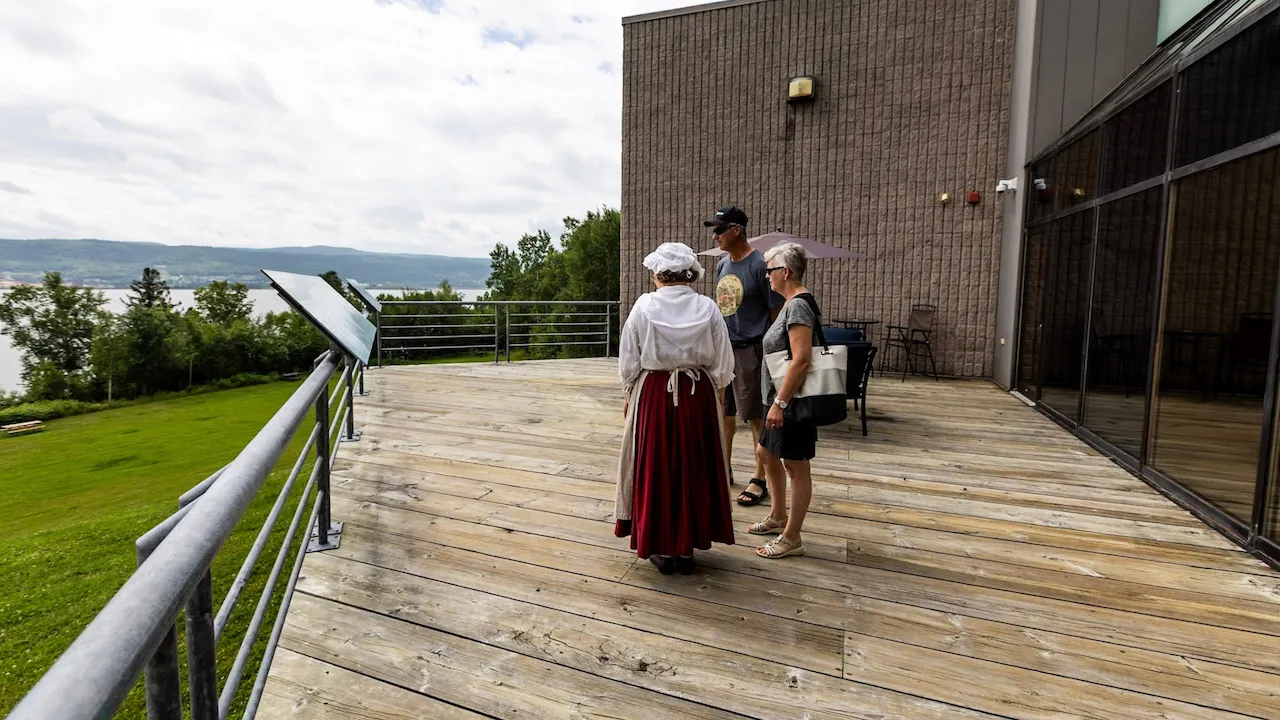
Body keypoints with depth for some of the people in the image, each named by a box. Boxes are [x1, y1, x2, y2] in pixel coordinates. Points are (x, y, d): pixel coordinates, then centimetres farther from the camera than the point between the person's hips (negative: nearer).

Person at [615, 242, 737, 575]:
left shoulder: (644, 306, -8)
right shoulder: (708, 308, -4)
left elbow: (629, 359, -2)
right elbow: (721, 363, 0)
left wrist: (630, 395, 12)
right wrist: (716, 396, 15)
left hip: (653, 393, -1)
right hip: (698, 395, 2)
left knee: (656, 468, 12)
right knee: (694, 469, 14)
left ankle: (662, 547, 22)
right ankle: (687, 548, 25)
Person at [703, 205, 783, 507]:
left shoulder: (759, 265, -12)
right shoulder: (722, 265, 10)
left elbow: (776, 312, -10)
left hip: (749, 350, -7)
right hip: (722, 348, 7)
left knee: (756, 417, 2)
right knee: (724, 412, 15)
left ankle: (760, 480, 14)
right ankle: (724, 469, 31)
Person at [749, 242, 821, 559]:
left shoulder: (798, 305, -18)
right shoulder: (793, 303, 12)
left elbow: (801, 359, -27)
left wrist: (780, 402, -25)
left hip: (792, 402, -10)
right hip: (781, 400, 10)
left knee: (795, 467, 2)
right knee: (766, 453, 21)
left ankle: (791, 539, 17)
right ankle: (778, 517, 39)